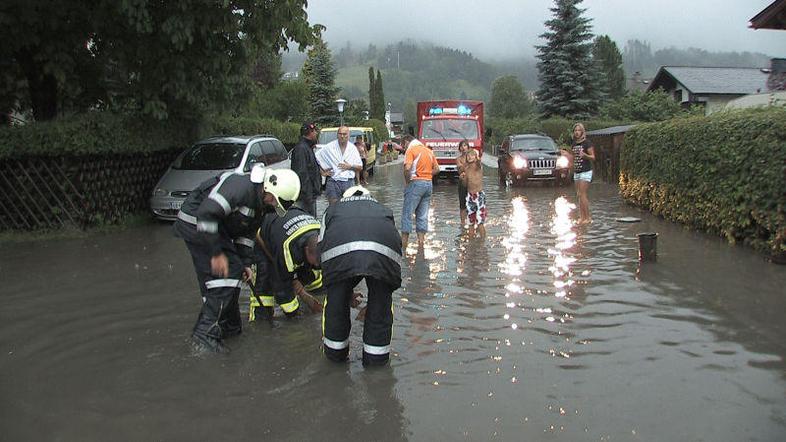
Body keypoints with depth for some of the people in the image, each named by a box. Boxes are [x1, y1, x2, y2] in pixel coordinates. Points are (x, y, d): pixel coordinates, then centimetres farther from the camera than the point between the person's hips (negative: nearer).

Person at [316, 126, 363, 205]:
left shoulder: (353, 148, 7)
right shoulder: (329, 147, 0)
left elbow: (360, 167, 10)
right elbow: (316, 158, 4)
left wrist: (350, 166, -8)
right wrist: (322, 172, -1)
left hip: (349, 182, 2)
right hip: (333, 183, -2)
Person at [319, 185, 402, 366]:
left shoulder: (332, 210, 42)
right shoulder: (383, 209, 45)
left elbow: (320, 250, 38)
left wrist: (348, 292, 49)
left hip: (339, 250, 0)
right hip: (384, 248, 1)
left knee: (336, 301, 22)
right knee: (381, 302, 22)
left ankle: (335, 351, 39)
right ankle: (377, 356, 32)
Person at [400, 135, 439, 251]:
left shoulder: (411, 150, -6)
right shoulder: (429, 150, 16)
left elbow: (407, 168, -20)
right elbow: (437, 169, 18)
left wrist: (407, 181, -6)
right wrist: (427, 175, 13)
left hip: (416, 183, -7)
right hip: (429, 183, 7)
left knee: (407, 214, -1)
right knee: (423, 215, 11)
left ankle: (404, 245, -1)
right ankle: (421, 242, 12)